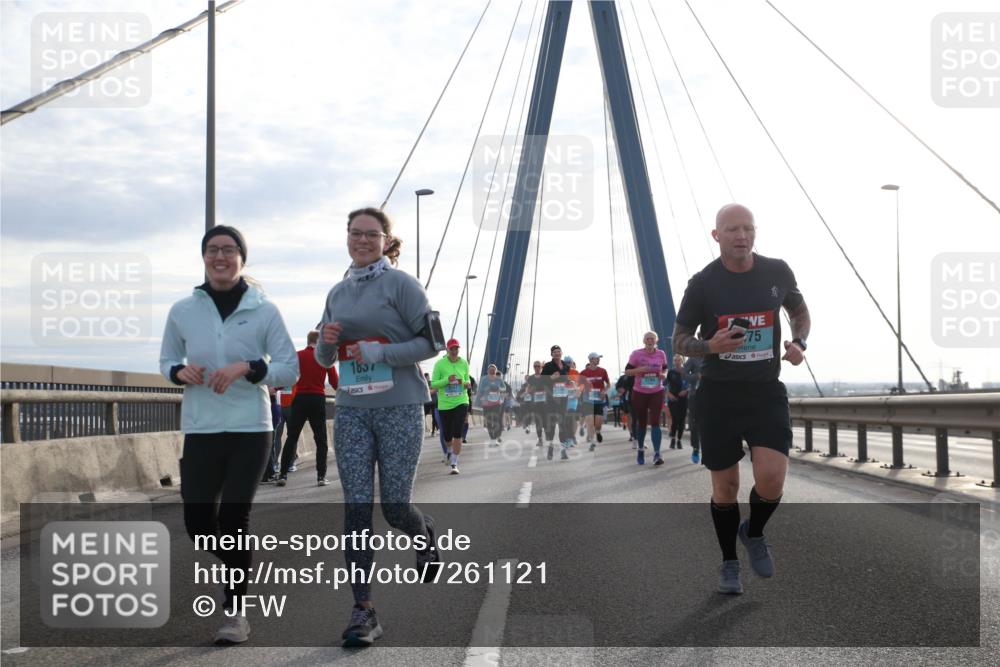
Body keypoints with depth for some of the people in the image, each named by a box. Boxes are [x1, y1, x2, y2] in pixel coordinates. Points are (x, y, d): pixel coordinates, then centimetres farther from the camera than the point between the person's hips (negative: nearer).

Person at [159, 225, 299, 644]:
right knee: (198, 522, 3)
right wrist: (180, 372, -8)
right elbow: (166, 361, 16)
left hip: (251, 430, -3)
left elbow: (290, 370, -2)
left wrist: (246, 367, -19)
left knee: (234, 518, -6)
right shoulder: (182, 311, 4)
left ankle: (235, 610, 10)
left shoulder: (264, 311, -3)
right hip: (200, 431, 3)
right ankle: (239, 567, 35)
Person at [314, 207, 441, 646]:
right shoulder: (338, 293, 12)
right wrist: (327, 342, -5)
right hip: (351, 411, 4)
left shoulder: (400, 283, -4)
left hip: (400, 409, -4)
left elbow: (430, 342, -7)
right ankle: (363, 610, -1)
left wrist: (380, 353, -17)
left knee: (395, 508, 0)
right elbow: (324, 360, 18)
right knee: (356, 508, -3)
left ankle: (425, 533, 37)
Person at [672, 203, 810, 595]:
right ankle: (729, 563, 28)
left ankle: (754, 534, 17)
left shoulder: (777, 272, -1)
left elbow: (800, 312, 18)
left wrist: (799, 342, -3)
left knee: (772, 478, -16)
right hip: (718, 395, -1)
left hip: (766, 392, 1)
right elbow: (679, 341, 2)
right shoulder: (703, 283, -6)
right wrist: (709, 346, -19)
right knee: (725, 486, 7)